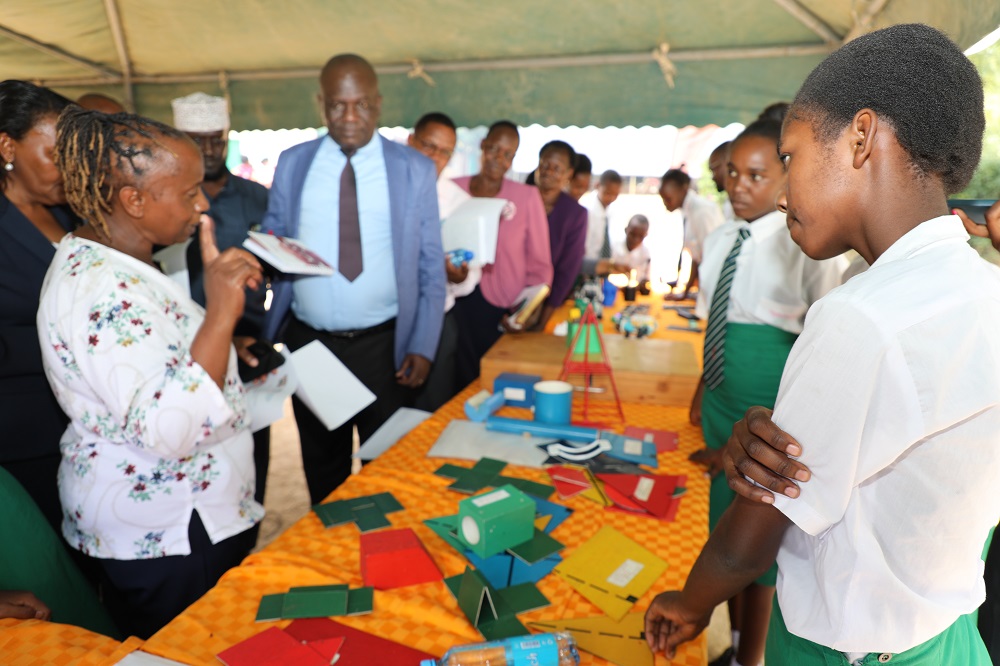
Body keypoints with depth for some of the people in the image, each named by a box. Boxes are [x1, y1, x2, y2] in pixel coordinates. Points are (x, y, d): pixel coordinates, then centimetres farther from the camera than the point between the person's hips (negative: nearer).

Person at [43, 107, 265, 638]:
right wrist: (219, 318, -39)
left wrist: (217, 343, 11)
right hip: (164, 536, -10)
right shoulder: (102, 290, -27)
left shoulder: (103, 261, 6)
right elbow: (168, 430, -35)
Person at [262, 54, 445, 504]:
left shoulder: (415, 170, 0)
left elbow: (430, 269, -2)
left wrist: (423, 347, -8)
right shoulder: (292, 163, 5)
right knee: (322, 467, 18)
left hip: (385, 345, -2)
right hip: (308, 341, 2)